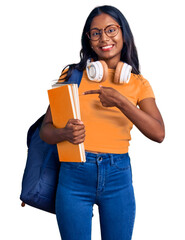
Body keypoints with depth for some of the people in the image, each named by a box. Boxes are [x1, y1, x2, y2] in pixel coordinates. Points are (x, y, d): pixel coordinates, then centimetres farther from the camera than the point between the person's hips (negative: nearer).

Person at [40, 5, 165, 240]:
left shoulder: (138, 83, 6)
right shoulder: (73, 75, 3)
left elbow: (158, 133, -8)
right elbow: (45, 130, 0)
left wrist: (120, 101, -18)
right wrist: (64, 134, -22)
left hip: (118, 176, 1)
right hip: (75, 174, -1)